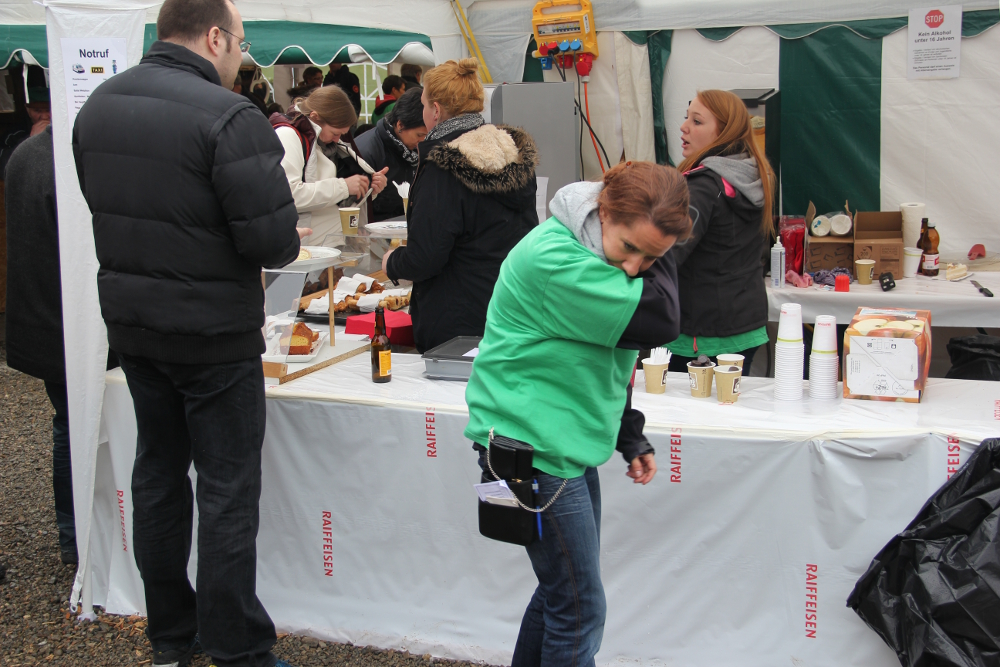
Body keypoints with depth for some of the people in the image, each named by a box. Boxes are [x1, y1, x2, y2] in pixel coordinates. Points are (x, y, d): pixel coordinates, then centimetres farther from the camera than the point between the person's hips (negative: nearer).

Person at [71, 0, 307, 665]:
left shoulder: (97, 106, 4)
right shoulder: (229, 118, -21)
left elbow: (111, 211, 12)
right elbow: (273, 241, -22)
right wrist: (286, 237, -1)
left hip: (131, 325, 7)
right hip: (214, 335, -7)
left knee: (158, 473, 17)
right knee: (228, 490, 3)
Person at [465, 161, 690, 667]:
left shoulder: (600, 253, 8)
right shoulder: (556, 260, -24)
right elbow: (658, 320, -28)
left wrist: (630, 438, 13)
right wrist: (640, 250, -14)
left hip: (568, 446, 10)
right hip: (533, 449, -10)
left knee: (561, 590, 19)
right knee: (579, 609, -3)